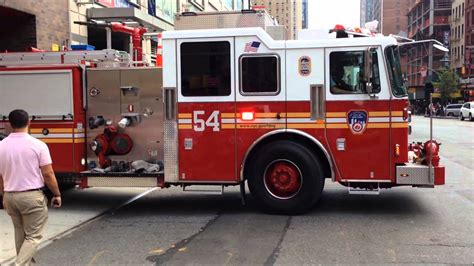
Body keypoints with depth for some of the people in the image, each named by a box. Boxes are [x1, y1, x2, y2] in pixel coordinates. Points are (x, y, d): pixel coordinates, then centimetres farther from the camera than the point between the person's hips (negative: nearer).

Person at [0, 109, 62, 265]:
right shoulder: (38, 145, -12)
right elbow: (48, 174, -12)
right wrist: (57, 194, 1)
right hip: (32, 196, -5)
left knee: (20, 234, 23)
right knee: (33, 236, 3)